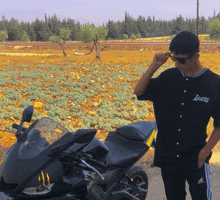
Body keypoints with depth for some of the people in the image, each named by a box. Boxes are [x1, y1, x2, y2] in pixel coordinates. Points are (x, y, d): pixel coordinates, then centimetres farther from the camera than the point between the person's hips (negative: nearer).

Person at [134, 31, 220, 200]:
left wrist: (206, 150, -12)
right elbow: (138, 91, -1)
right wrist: (154, 66, -11)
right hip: (168, 156, 4)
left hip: (195, 158, -3)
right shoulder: (168, 77, 1)